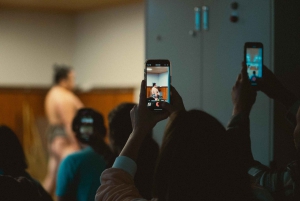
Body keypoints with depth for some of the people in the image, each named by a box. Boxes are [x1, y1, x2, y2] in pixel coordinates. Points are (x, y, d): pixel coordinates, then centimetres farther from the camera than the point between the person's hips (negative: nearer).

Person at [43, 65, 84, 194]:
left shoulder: (52, 93, 16)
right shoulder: (64, 97, -15)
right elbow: (69, 124, -21)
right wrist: (76, 145, -21)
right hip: (65, 141, -11)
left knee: (51, 178, 14)